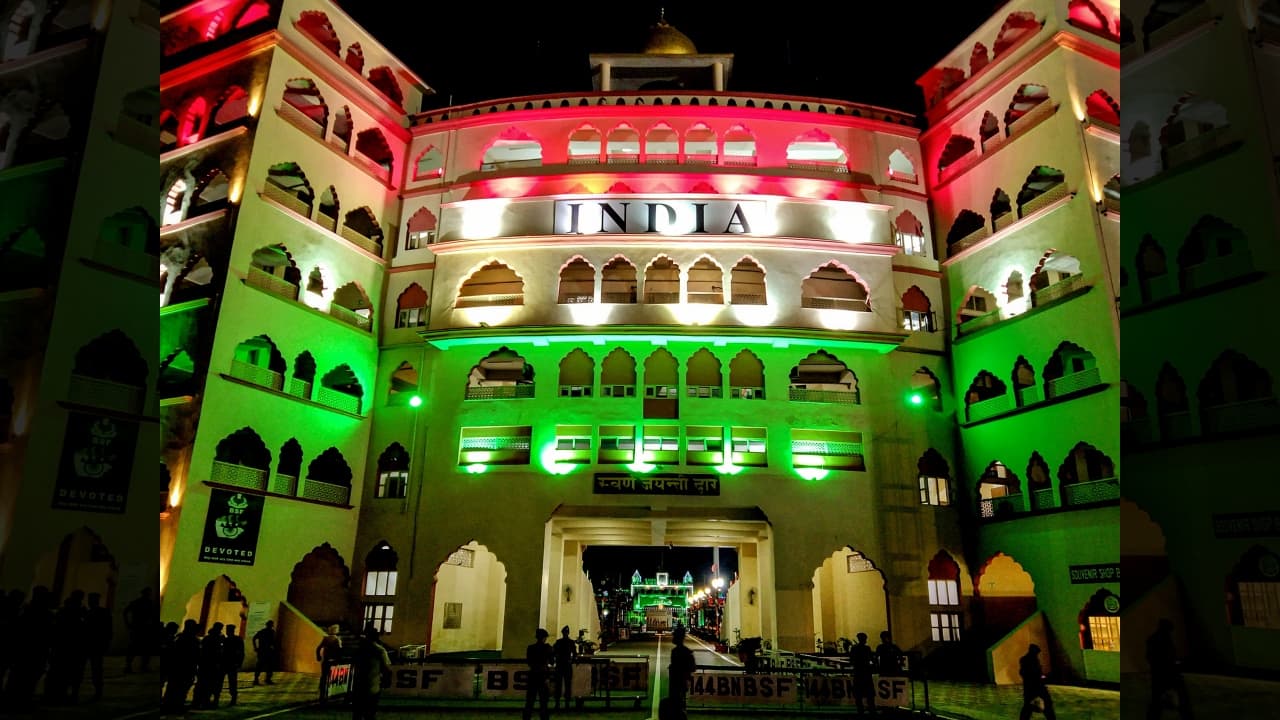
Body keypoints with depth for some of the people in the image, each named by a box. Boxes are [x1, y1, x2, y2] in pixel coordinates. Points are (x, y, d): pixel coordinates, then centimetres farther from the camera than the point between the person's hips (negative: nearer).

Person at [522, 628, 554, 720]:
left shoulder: (530, 648, -1)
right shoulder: (547, 647, -8)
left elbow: (528, 662, 8)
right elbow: (552, 661, -1)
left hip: (533, 675, 3)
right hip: (543, 675, -3)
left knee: (530, 699, 10)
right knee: (543, 699, 6)